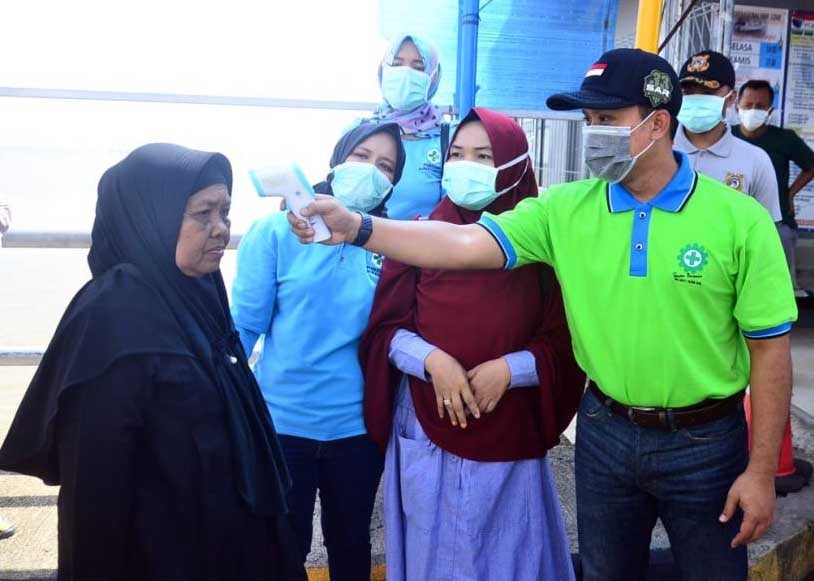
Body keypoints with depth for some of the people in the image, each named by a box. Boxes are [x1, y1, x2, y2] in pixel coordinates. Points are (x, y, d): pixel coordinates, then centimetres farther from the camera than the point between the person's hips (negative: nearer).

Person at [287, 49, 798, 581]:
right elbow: (465, 244, -14)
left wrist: (761, 471, -8)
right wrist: (356, 228, -27)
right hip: (605, 431, 3)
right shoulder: (566, 209, -6)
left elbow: (770, 348, -9)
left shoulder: (740, 219, -13)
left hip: (704, 440, -2)